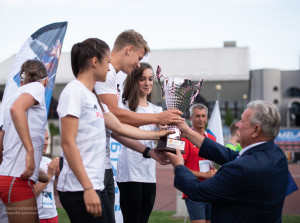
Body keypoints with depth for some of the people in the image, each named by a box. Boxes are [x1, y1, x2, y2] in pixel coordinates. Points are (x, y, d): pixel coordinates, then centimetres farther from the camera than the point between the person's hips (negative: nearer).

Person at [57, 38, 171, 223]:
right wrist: (88, 189, -20)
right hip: (80, 189, -9)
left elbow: (119, 128, 27)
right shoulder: (75, 91, -10)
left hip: (95, 185, 9)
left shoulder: (93, 97, 17)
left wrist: (157, 135, 33)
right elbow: (68, 143, -17)